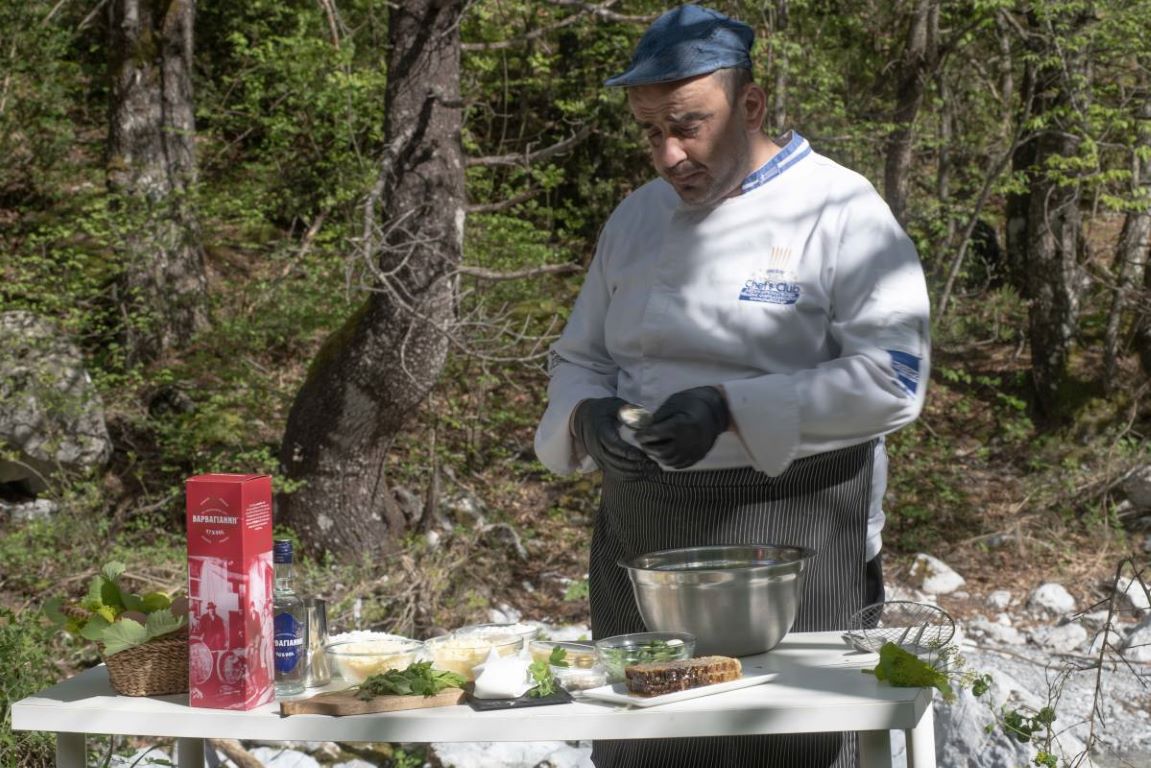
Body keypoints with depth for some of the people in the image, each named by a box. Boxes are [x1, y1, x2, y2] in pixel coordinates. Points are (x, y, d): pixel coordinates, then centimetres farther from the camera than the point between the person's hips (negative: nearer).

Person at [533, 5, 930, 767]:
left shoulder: (841, 212, -9)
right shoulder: (637, 218, 11)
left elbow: (892, 379, -17)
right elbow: (579, 358, 17)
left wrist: (731, 410, -24)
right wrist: (587, 416, -7)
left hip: (789, 537, -5)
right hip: (646, 535, 6)